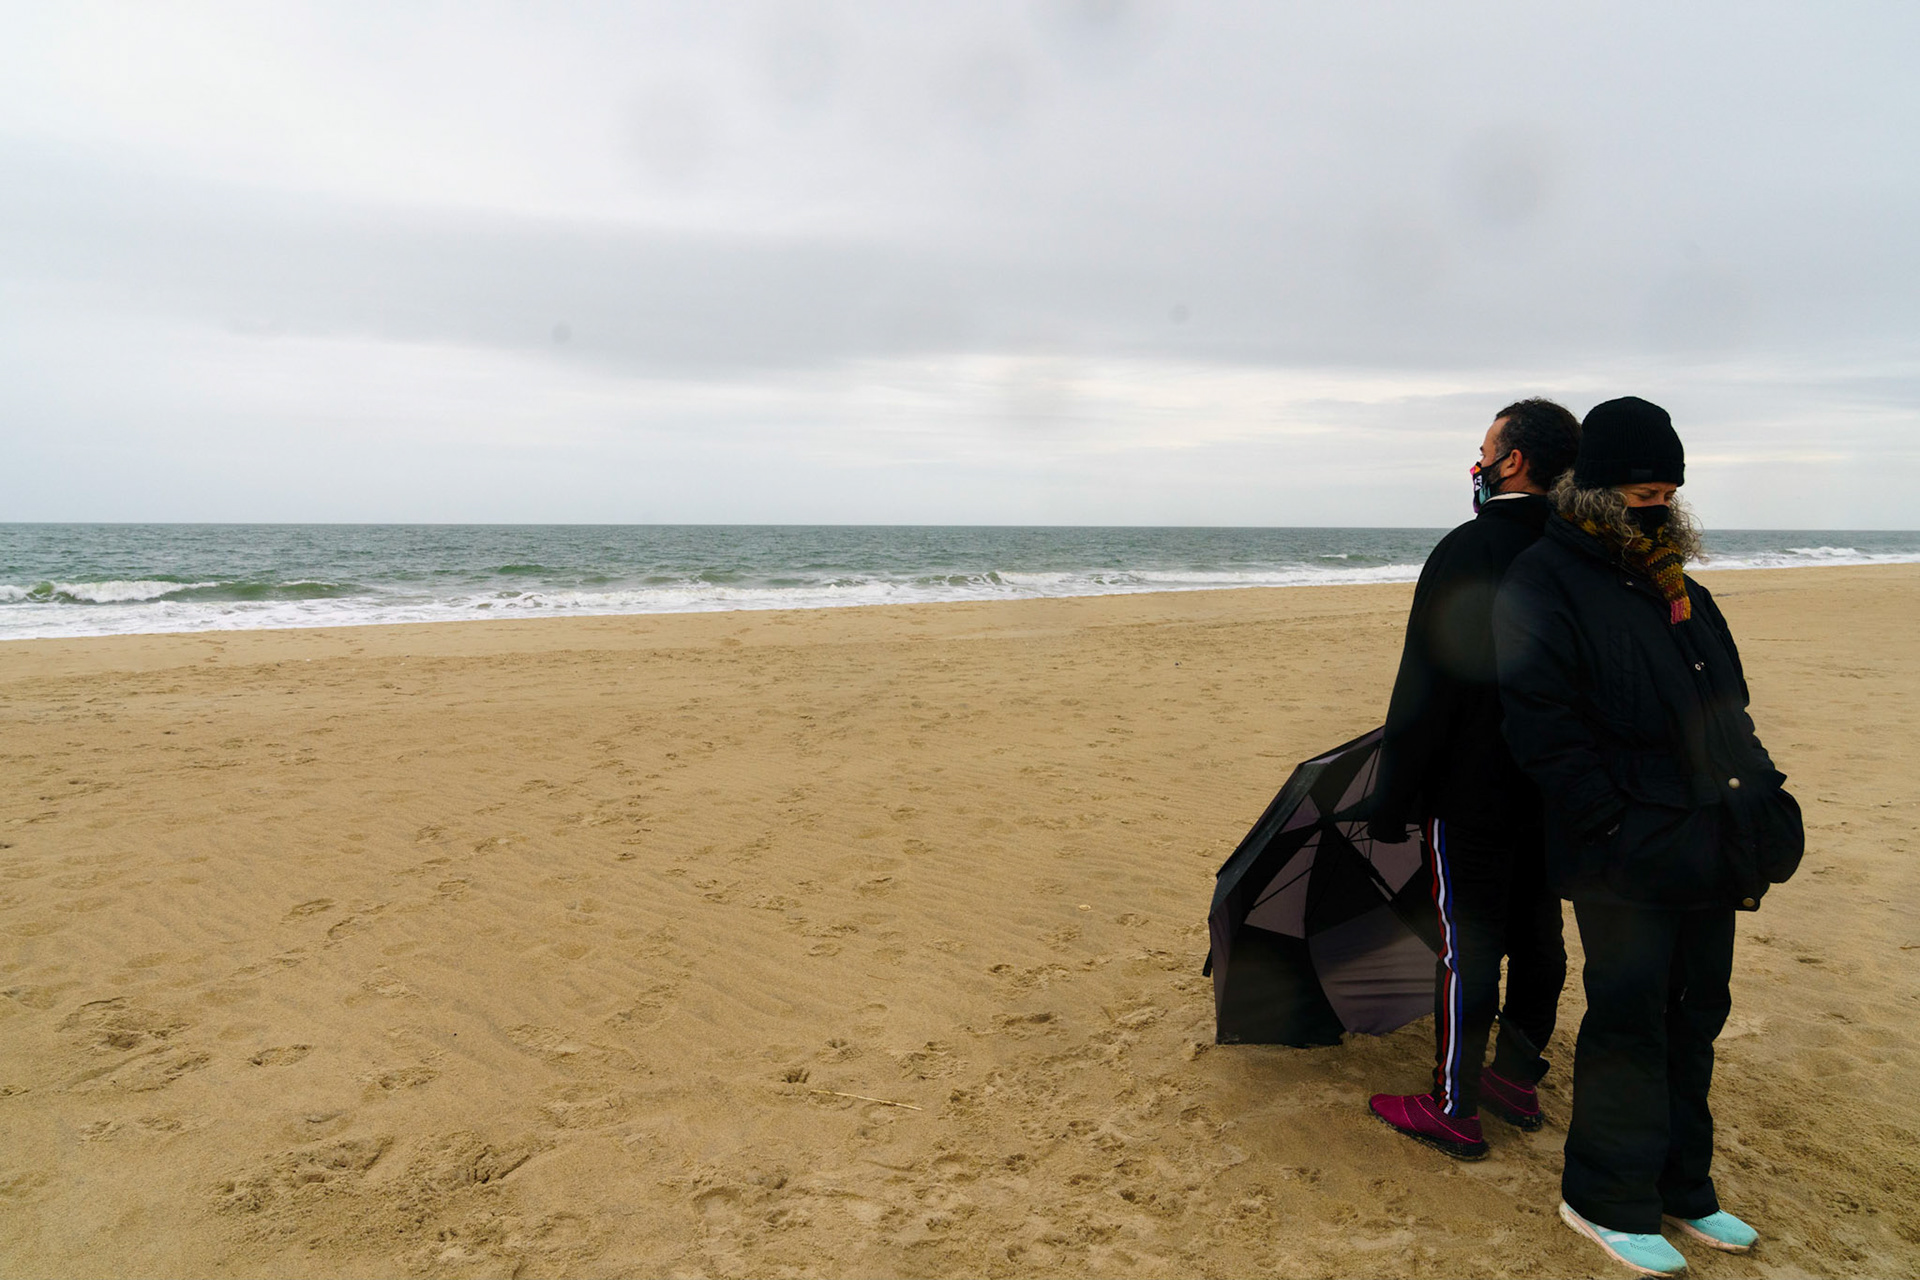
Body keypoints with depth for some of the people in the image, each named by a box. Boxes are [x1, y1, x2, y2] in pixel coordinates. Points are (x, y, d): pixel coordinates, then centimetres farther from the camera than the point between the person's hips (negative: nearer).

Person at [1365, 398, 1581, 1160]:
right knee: (1536, 933, 18)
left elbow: (1426, 689, -19)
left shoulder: (1467, 552, -18)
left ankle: (1454, 1112, 14)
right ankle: (1518, 1079, 34)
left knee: (1467, 946, 2)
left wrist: (1392, 802, -13)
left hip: (1473, 791, -8)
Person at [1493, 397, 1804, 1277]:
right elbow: (1543, 726, -18)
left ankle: (1680, 1187, 33)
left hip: (1705, 849, 8)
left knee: (1693, 1016, 17)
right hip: (1627, 858, -8)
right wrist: (1617, 827, -20)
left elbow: (1726, 703, 23)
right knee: (1630, 1023, 1)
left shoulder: (1676, 585, 16)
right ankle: (1607, 1199, 19)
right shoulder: (1544, 583, -11)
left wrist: (1757, 804, 12)